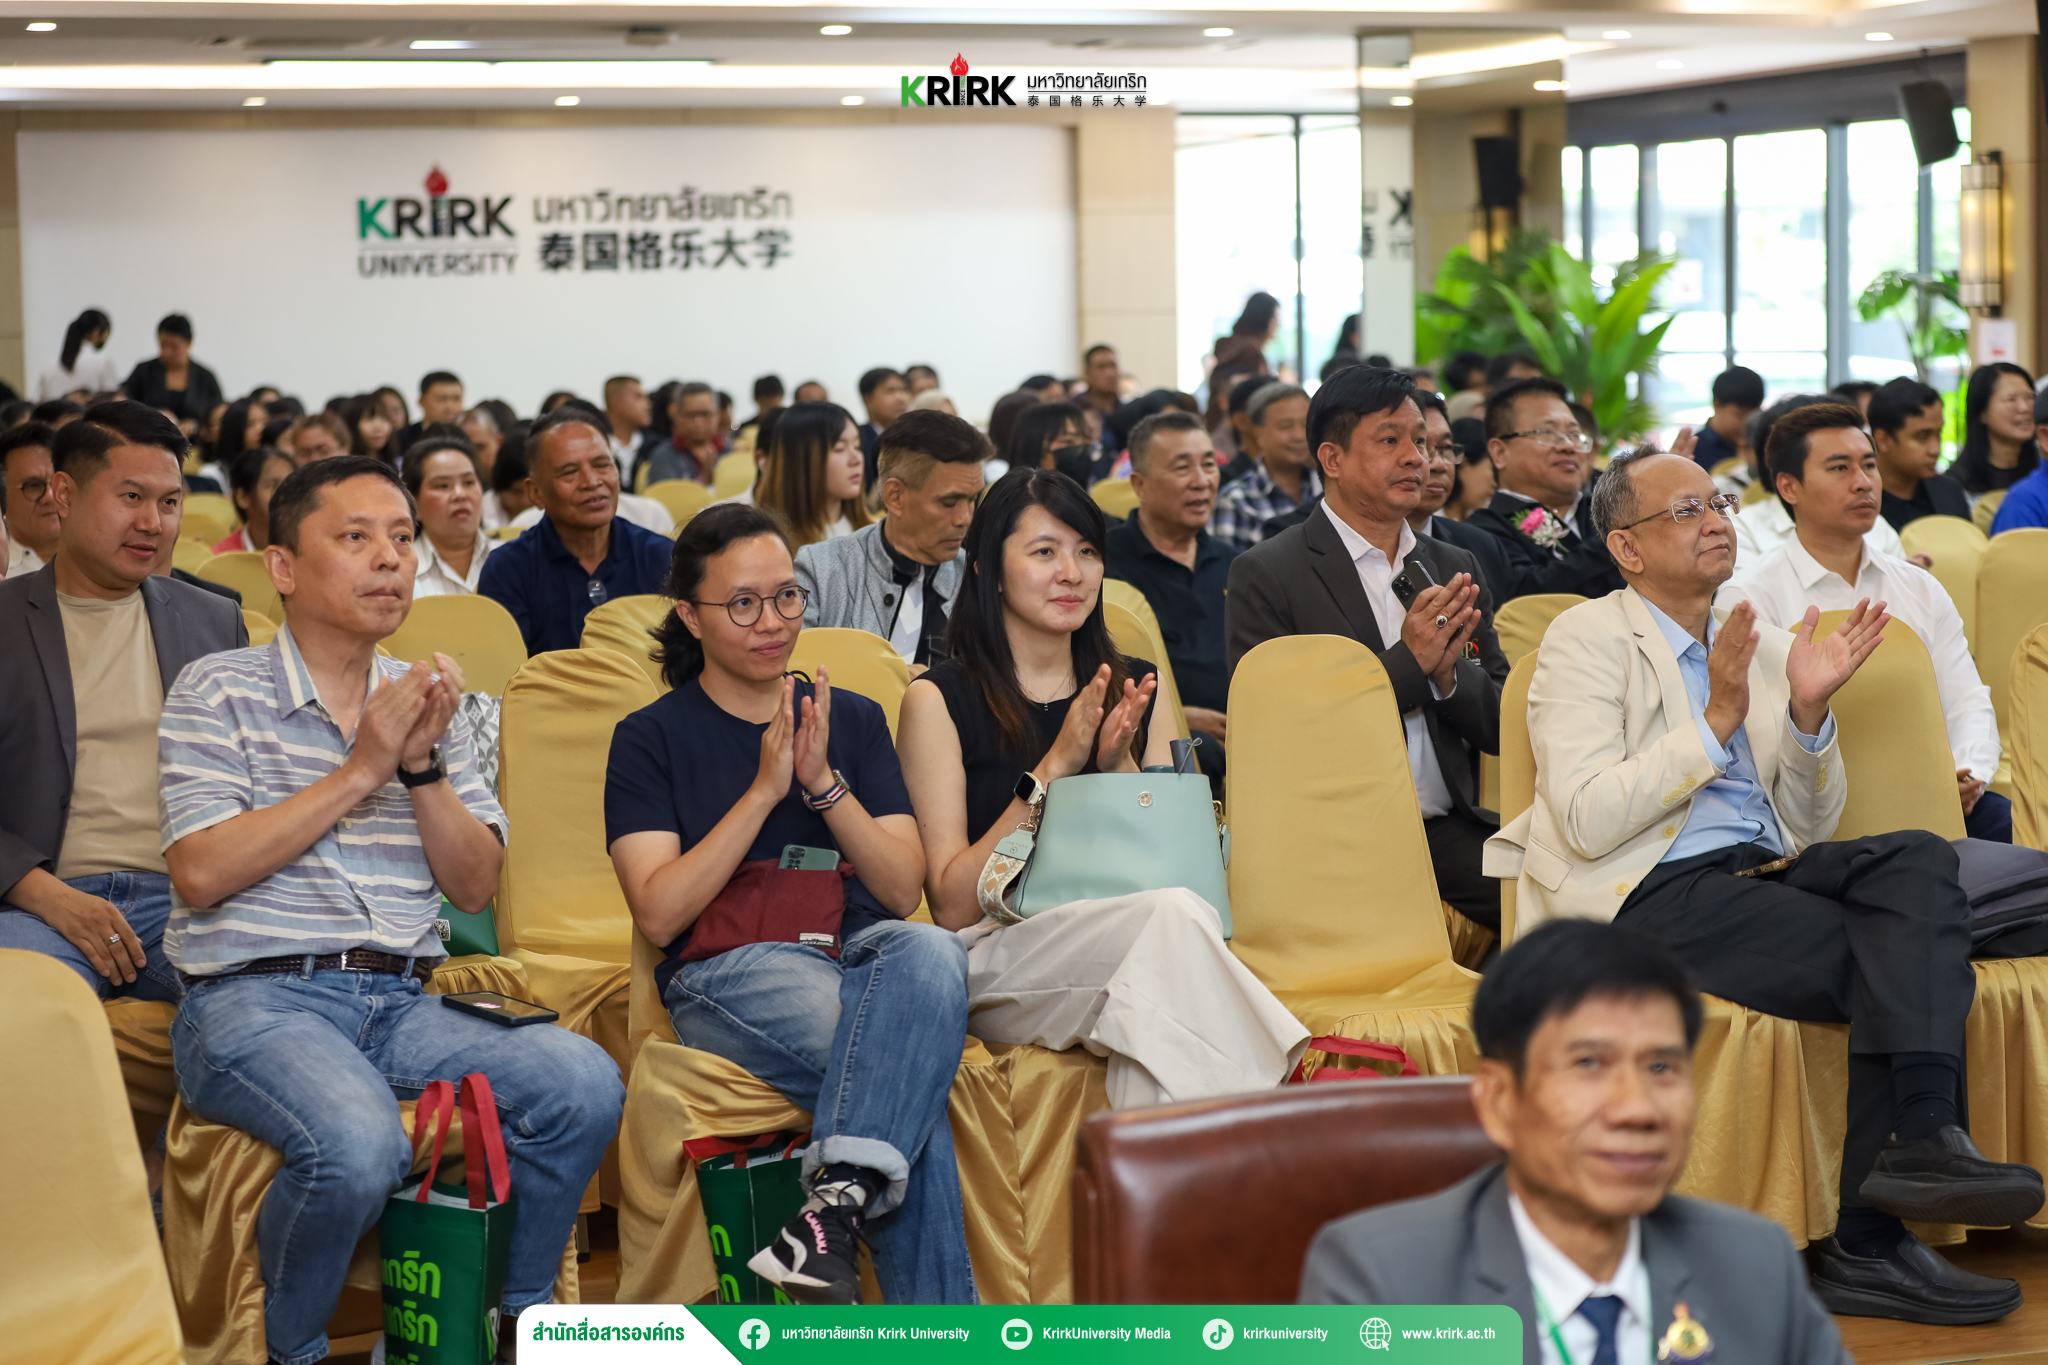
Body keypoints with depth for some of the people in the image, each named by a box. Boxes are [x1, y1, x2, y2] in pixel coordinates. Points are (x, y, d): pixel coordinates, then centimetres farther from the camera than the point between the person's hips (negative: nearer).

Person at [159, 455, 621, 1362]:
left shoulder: (426, 702, 18)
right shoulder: (219, 692, 3)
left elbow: (476, 889, 11)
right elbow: (199, 875, -10)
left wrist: (422, 766, -6)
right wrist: (360, 770, -9)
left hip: (399, 1005, 5)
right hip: (255, 999, -5)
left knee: (584, 1080, -22)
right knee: (360, 1143, -36)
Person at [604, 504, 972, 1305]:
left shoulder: (852, 720, 21)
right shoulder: (651, 739, 10)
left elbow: (904, 889, 11)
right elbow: (658, 914, -3)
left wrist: (823, 783, -4)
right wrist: (765, 789, -7)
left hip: (859, 951, 3)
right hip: (729, 971, -3)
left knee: (930, 951, -37)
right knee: (901, 1059, -35)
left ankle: (840, 1202, -46)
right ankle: (940, 1328, -36)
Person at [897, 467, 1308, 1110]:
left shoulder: (1133, 689, 16)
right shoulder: (939, 699, 2)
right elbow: (950, 904, -4)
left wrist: (1119, 764, -5)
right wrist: (1055, 766, -11)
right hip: (998, 953, -3)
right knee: (1175, 916, -32)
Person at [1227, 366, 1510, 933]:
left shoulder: (1455, 568, 18)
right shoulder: (1265, 574, 0)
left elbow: (1503, 728, 17)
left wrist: (1449, 674, -5)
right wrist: (1407, 662, -12)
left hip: (1448, 831, 5)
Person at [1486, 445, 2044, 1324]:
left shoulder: (1760, 649, 20)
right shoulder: (1589, 641, 0)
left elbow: (1812, 826, 16)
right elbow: (1587, 822, -13)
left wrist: (1808, 713, -1)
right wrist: (1717, 720, -16)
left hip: (1763, 871, 6)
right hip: (1646, 892, -6)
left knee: (1918, 858, -24)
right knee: (1898, 962, -23)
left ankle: (1919, 1142, -35)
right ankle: (1870, 1245, -22)